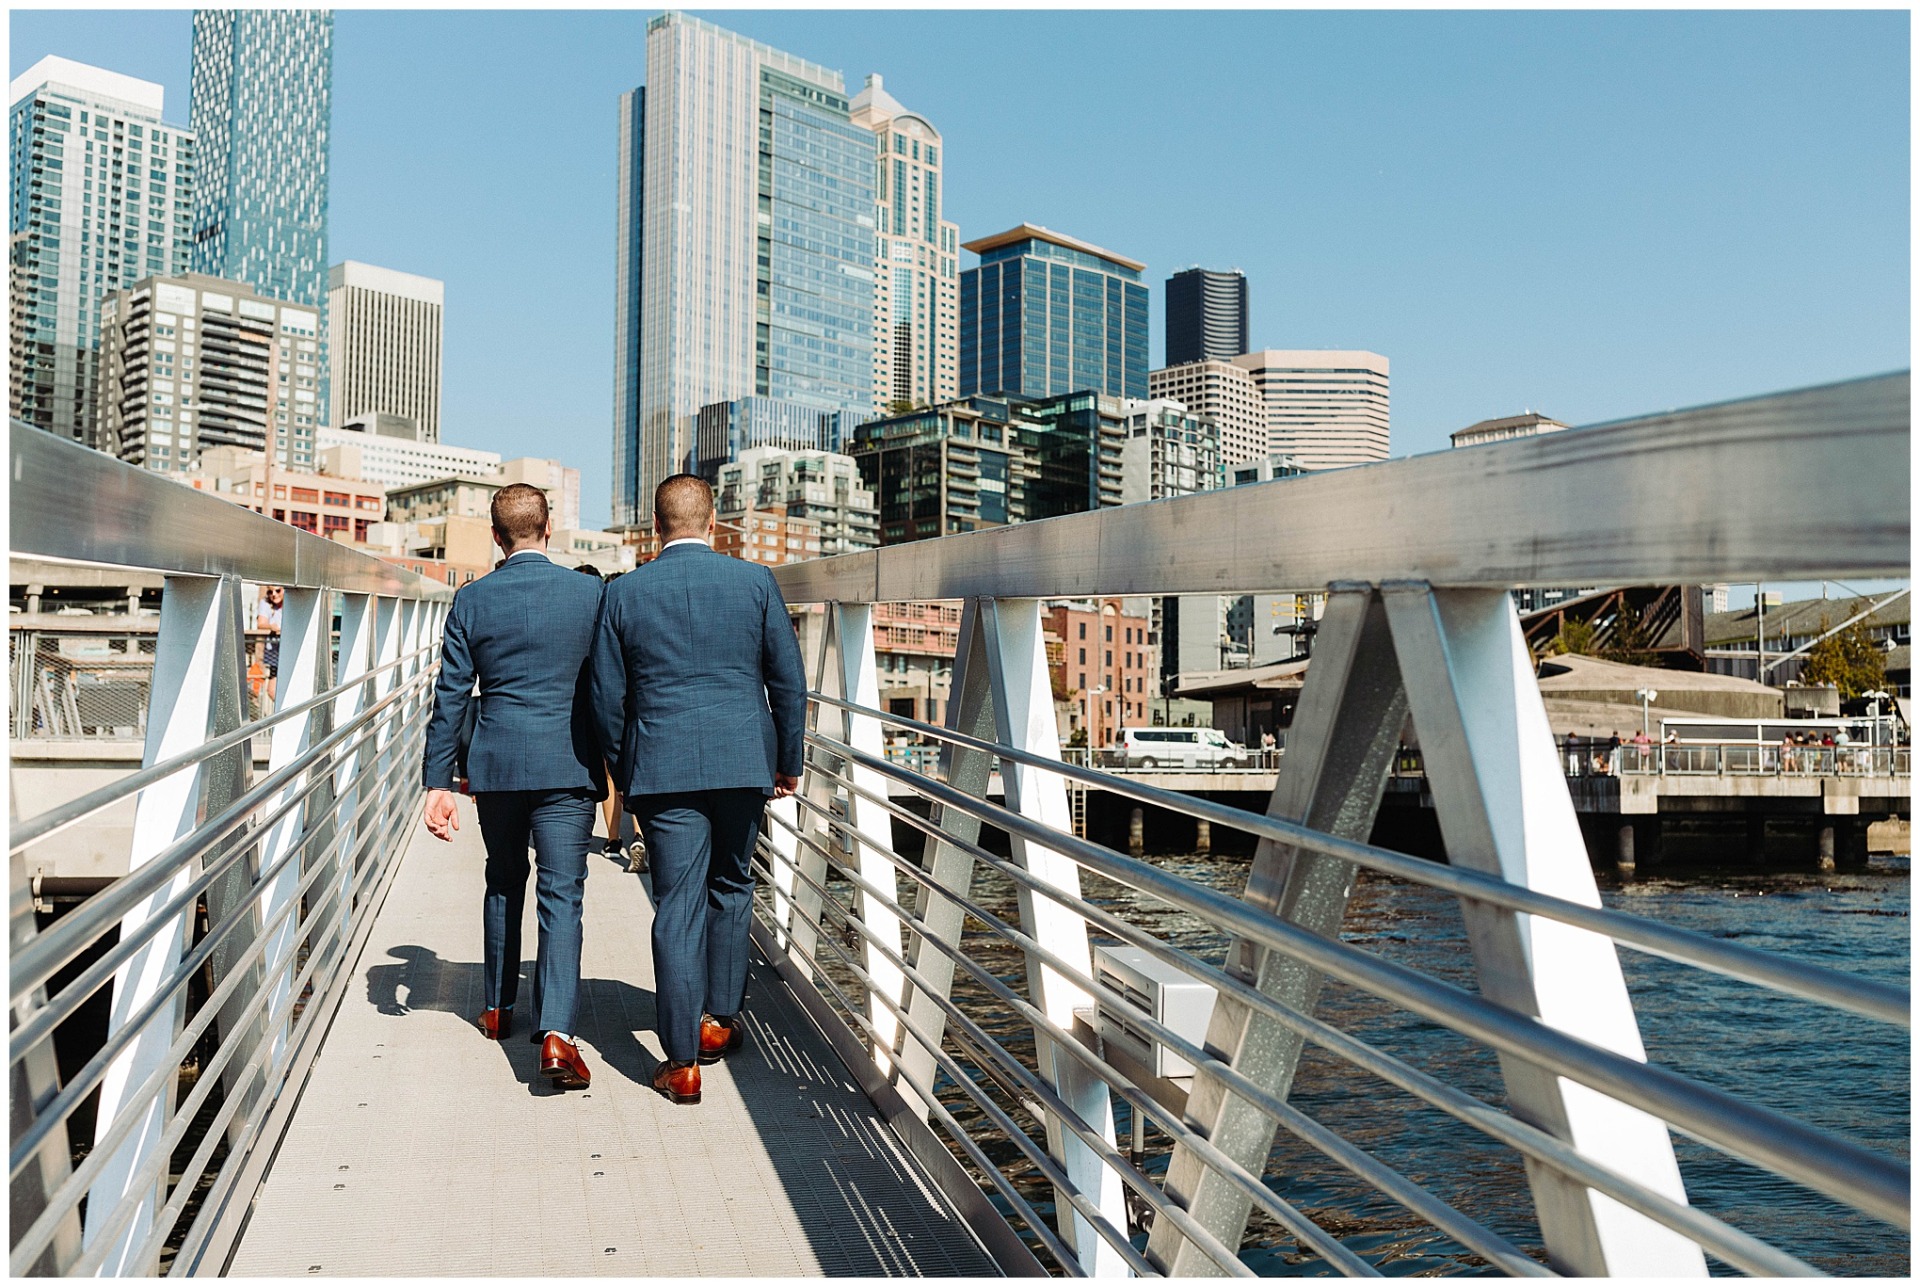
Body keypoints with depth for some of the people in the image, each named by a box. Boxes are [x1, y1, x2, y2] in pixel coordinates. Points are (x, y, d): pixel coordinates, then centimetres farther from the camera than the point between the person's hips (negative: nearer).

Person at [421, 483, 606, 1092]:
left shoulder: (471, 600, 0)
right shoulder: (590, 593, -3)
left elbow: (449, 697, 0)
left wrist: (437, 783, 3)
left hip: (496, 765, 2)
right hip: (568, 766, -2)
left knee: (504, 883, 21)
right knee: (561, 895, -2)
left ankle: (497, 1008, 33)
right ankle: (555, 1032, -15)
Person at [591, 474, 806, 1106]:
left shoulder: (624, 593, 0)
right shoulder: (756, 581, -1)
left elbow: (606, 698, 3)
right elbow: (789, 680, 2)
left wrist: (623, 774, 15)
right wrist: (789, 760, 12)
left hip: (661, 769, 0)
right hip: (744, 762, 1)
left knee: (677, 905, 3)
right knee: (730, 888, 19)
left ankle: (682, 1061, 6)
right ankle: (718, 1019, 29)